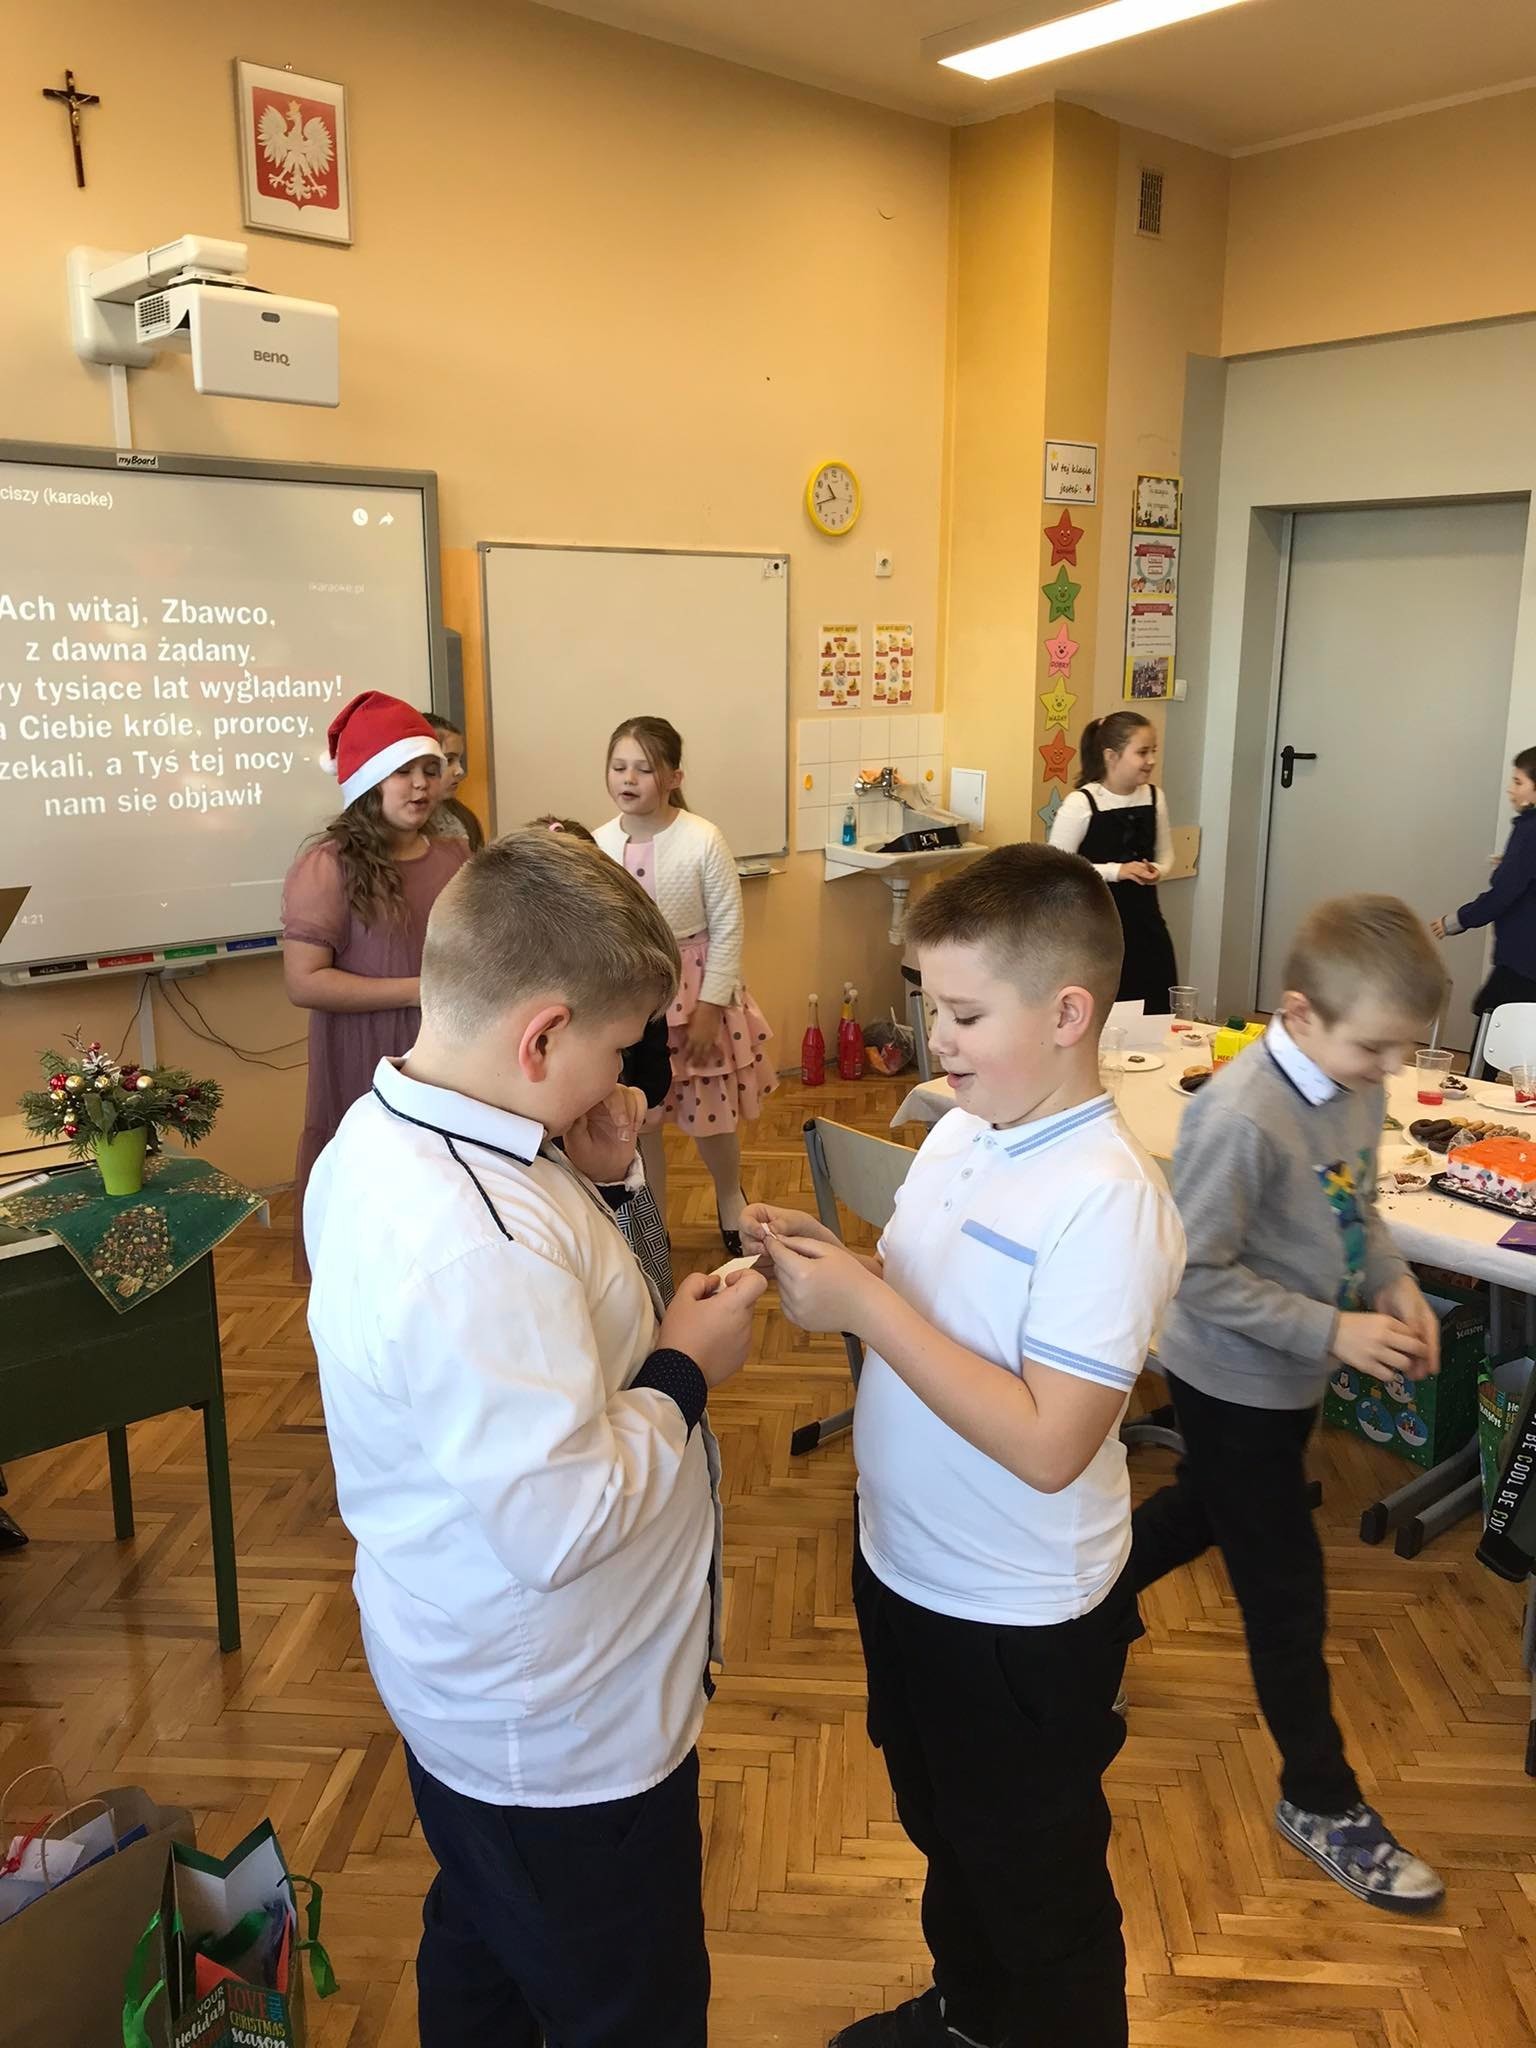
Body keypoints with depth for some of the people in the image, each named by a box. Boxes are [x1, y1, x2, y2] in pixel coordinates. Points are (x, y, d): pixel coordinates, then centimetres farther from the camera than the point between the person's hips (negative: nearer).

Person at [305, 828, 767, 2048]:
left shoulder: (382, 1137, -6)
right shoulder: (480, 1250, -38)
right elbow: (559, 1523, -34)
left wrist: (580, 1177, -7)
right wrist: (686, 1373, -20)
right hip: (564, 1734, -9)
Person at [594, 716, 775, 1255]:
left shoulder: (703, 840, -17)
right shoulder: (598, 845, -6)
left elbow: (728, 928, -12)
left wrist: (710, 1007, -13)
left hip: (693, 990, -3)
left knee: (711, 1114, 12)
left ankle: (730, 1201, 42)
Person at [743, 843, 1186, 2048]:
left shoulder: (1108, 1201, -28)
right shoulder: (957, 1138, -4)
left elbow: (1047, 1445, -30)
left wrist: (864, 1302, -30)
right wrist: (826, 1269, -13)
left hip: (1020, 1623, -8)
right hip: (904, 1571, 8)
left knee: (1040, 1897, 20)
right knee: (949, 1840, 31)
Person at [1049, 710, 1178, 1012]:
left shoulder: (1155, 797, 4)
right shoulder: (1081, 803, -14)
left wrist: (1157, 872, -7)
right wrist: (1115, 871, -20)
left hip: (1145, 921, 5)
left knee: (1158, 1013, 7)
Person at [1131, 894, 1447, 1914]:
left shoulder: (1357, 1085, -6)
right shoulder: (1241, 1117, -31)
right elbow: (1200, 1272, -26)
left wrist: (1396, 1283, -6)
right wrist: (1331, 1332, -25)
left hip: (1288, 1376, 8)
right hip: (1235, 1381, -8)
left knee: (1206, 1509, 28)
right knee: (1287, 1588, 7)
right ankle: (1321, 1801, 28)